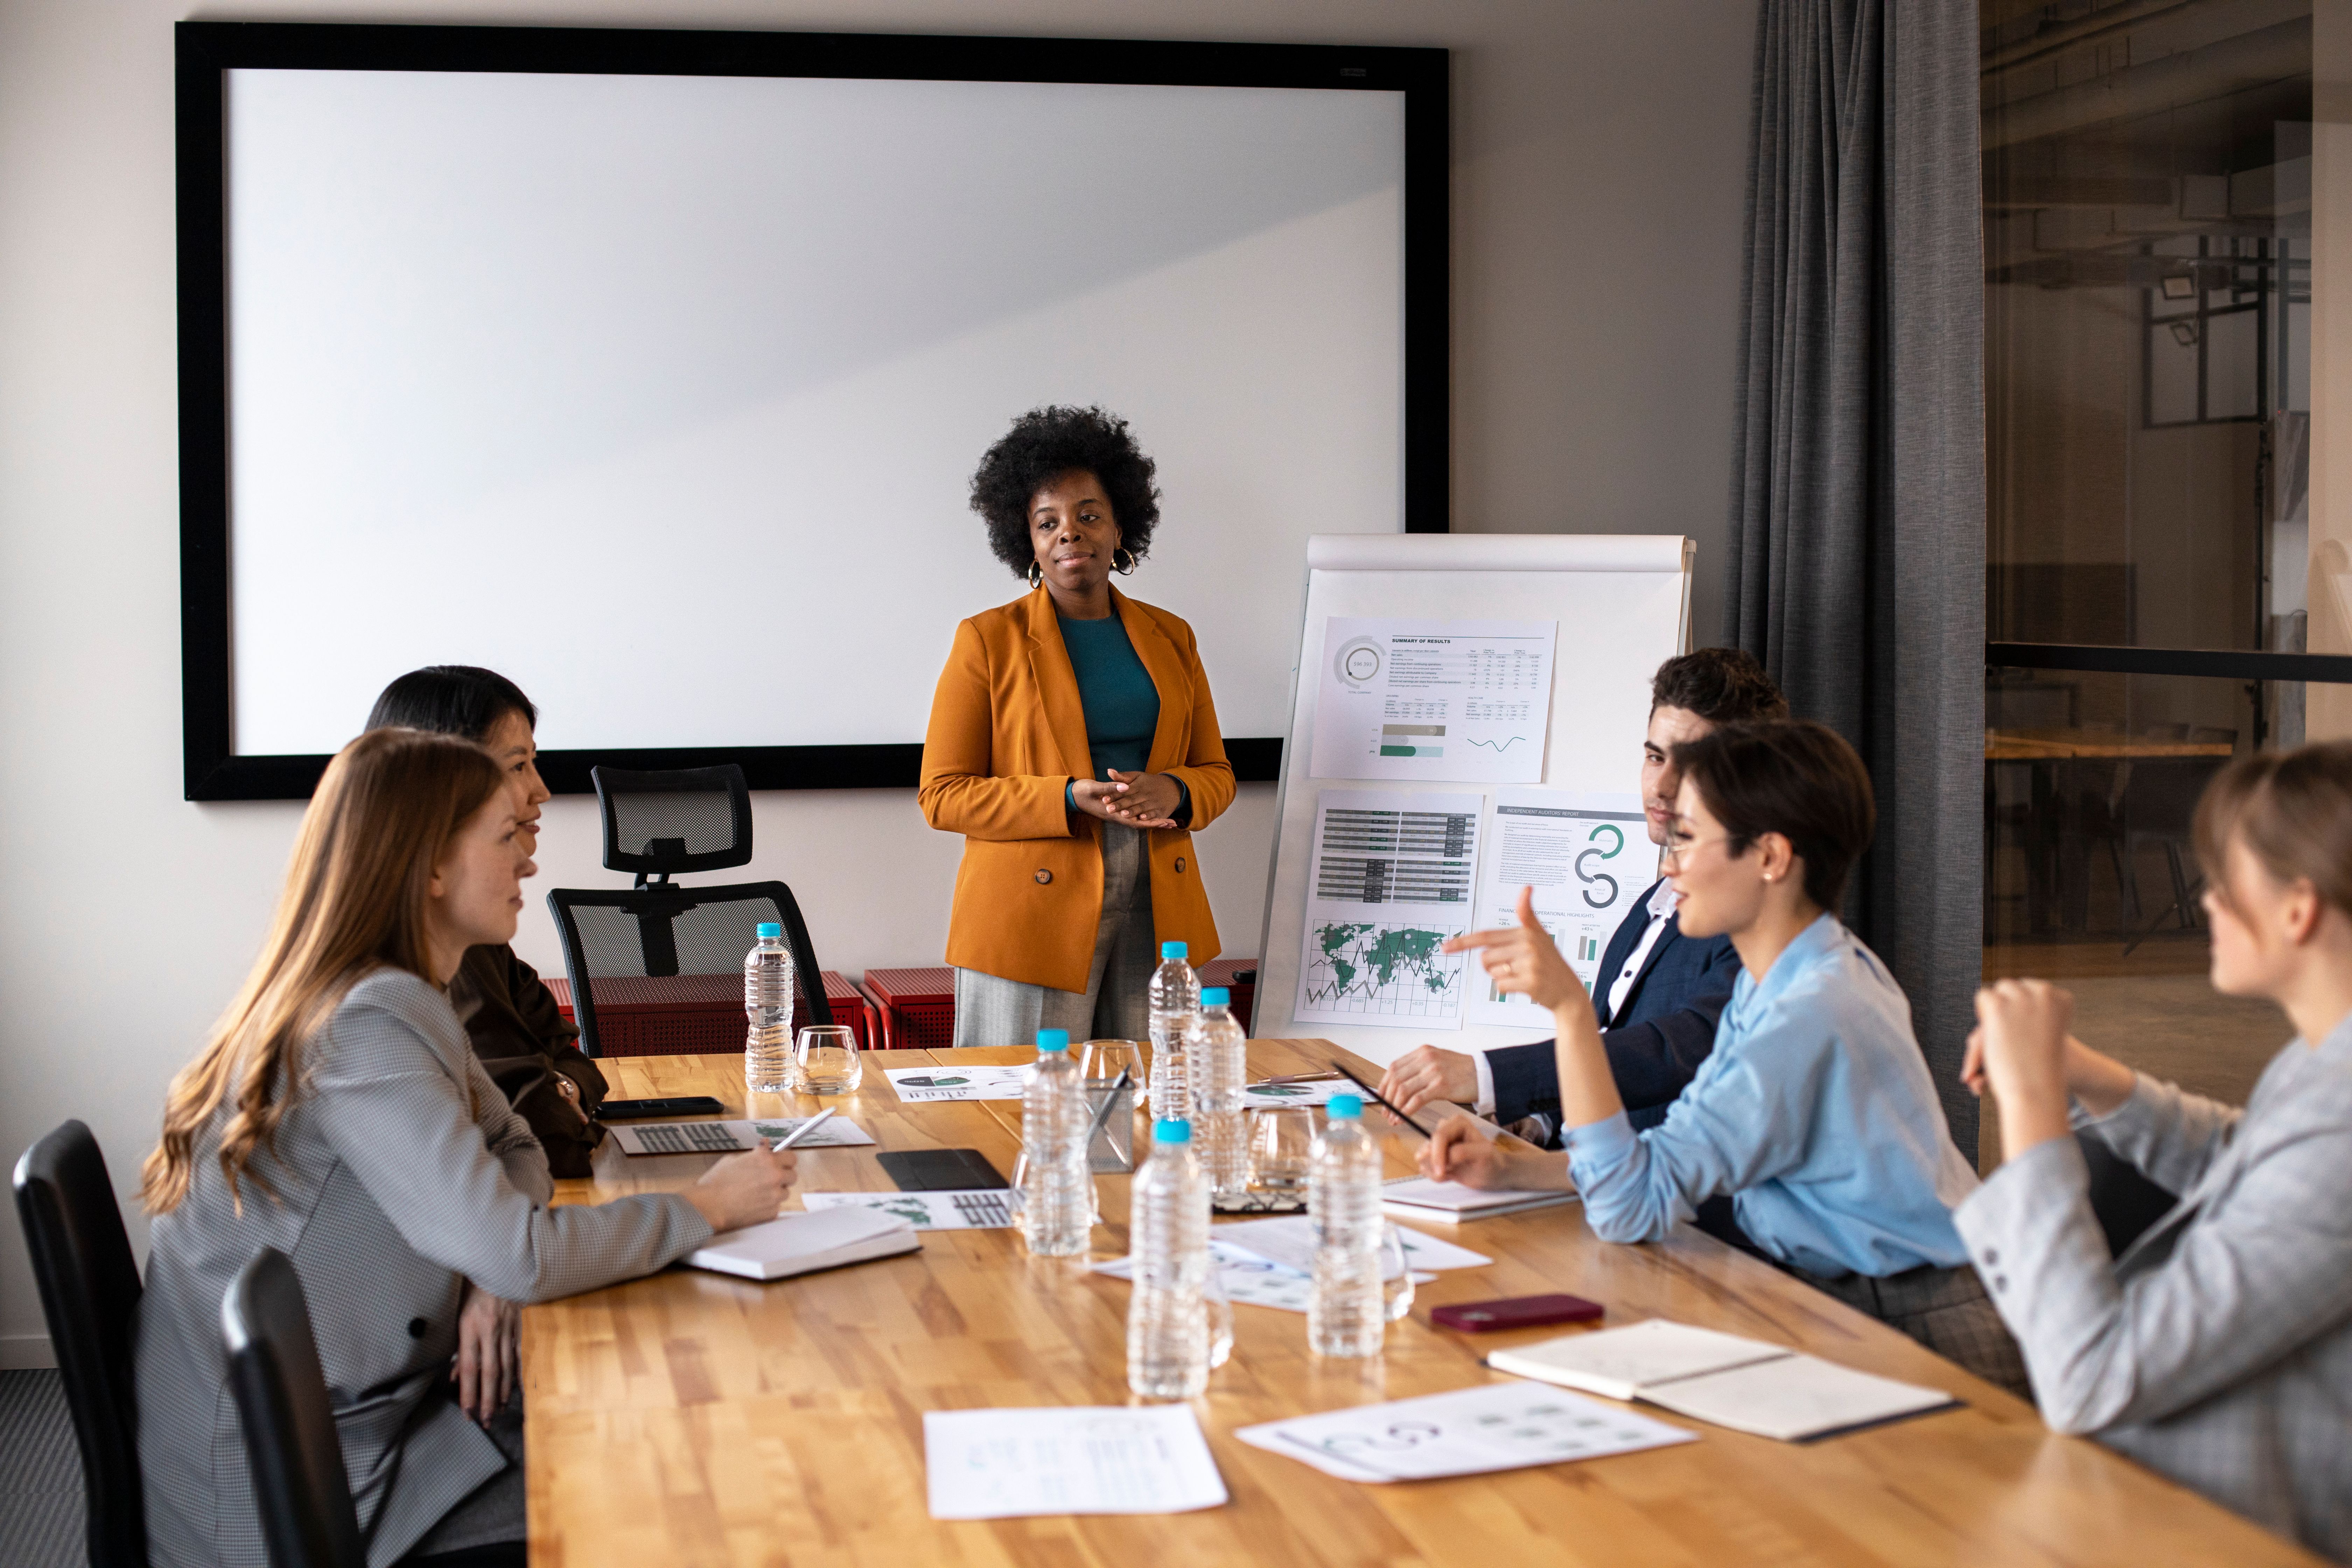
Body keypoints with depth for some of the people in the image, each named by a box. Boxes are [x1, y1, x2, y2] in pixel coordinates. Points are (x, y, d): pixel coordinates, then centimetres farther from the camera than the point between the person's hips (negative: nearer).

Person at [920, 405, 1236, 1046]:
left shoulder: (1170, 638, 12)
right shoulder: (988, 641, 0)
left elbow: (1216, 773, 16)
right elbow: (943, 796, -3)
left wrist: (1173, 793, -8)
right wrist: (1071, 800, -16)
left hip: (1155, 916, 4)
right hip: (1033, 919, -3)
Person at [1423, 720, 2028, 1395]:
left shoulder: (1812, 1016, -24)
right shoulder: (1780, 977, 6)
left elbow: (1630, 1206, -23)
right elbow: (1678, 1149, 13)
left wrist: (1569, 1006, -28)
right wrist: (1511, 1168, 2)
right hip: (1841, 1300, 8)